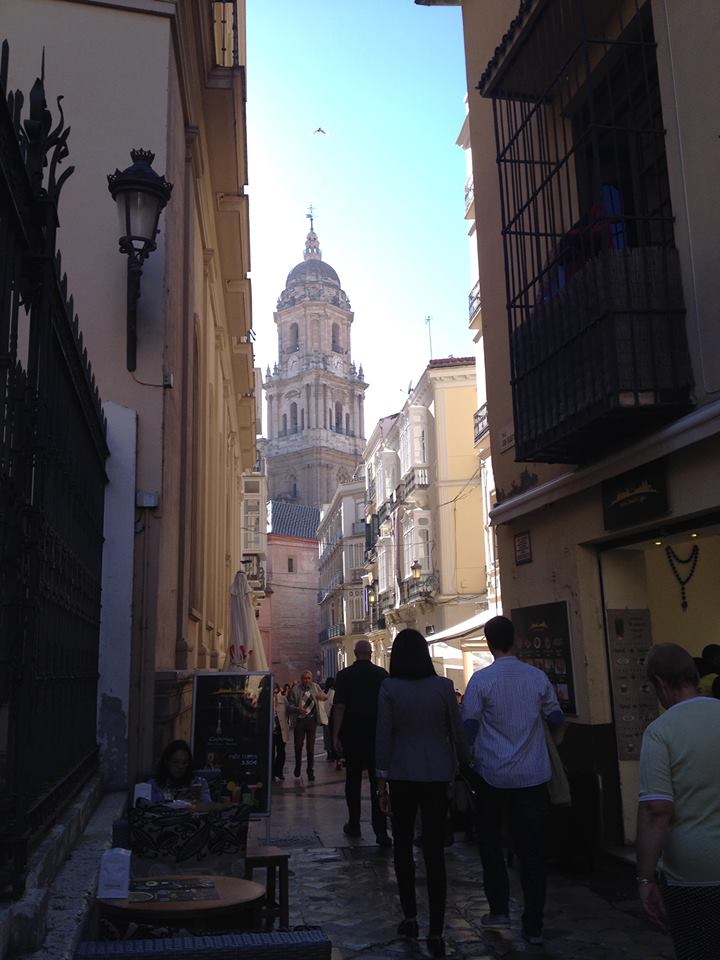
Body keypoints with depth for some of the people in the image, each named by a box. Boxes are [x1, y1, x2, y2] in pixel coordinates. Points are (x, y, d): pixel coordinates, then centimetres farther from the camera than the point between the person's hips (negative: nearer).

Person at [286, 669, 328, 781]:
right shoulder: (295, 690, -4)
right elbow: (290, 705, -3)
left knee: (310, 746, 5)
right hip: (299, 720, -1)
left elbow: (325, 696, 19)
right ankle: (298, 767, 28)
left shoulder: (315, 687, 4)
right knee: (298, 745, 5)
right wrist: (297, 709, -23)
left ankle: (310, 771, 15)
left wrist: (323, 696, -5)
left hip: (311, 719, 1)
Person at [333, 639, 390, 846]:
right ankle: (380, 830, -7)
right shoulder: (382, 674, -2)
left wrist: (335, 735, -6)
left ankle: (354, 825, 22)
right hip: (377, 734, 0)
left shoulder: (345, 675, -5)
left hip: (352, 734, 0)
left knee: (353, 780, 13)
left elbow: (340, 707, -10)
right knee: (377, 782, 0)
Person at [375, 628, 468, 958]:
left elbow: (383, 736, -7)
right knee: (435, 851, 4)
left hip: (402, 775, -1)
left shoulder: (389, 688, -8)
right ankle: (436, 933, 4)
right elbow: (457, 732, -1)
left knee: (403, 845, 17)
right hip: (437, 775, 1)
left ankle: (410, 918, 21)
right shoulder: (443, 686, -4)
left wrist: (382, 782, 1)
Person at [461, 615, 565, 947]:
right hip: (533, 774, 2)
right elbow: (556, 720, 7)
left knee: (490, 839, 18)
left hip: (494, 775, -2)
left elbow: (468, 729, -9)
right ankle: (533, 926, 13)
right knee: (532, 847, 8)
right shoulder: (537, 677, -2)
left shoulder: (481, 679, -10)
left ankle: (499, 909, 19)